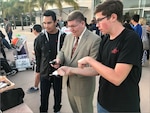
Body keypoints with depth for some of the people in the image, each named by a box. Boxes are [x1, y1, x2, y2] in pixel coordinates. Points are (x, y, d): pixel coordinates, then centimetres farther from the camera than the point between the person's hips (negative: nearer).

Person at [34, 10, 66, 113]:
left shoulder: (63, 37, -10)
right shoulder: (40, 37, -5)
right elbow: (38, 55, 4)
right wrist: (38, 70, 7)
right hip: (44, 72, 1)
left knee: (58, 93, 18)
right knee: (44, 95, 12)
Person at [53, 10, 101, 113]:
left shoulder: (95, 40, -22)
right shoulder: (68, 37, 2)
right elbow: (62, 52, 11)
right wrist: (59, 59, -13)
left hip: (83, 86, -6)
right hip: (69, 83, 7)